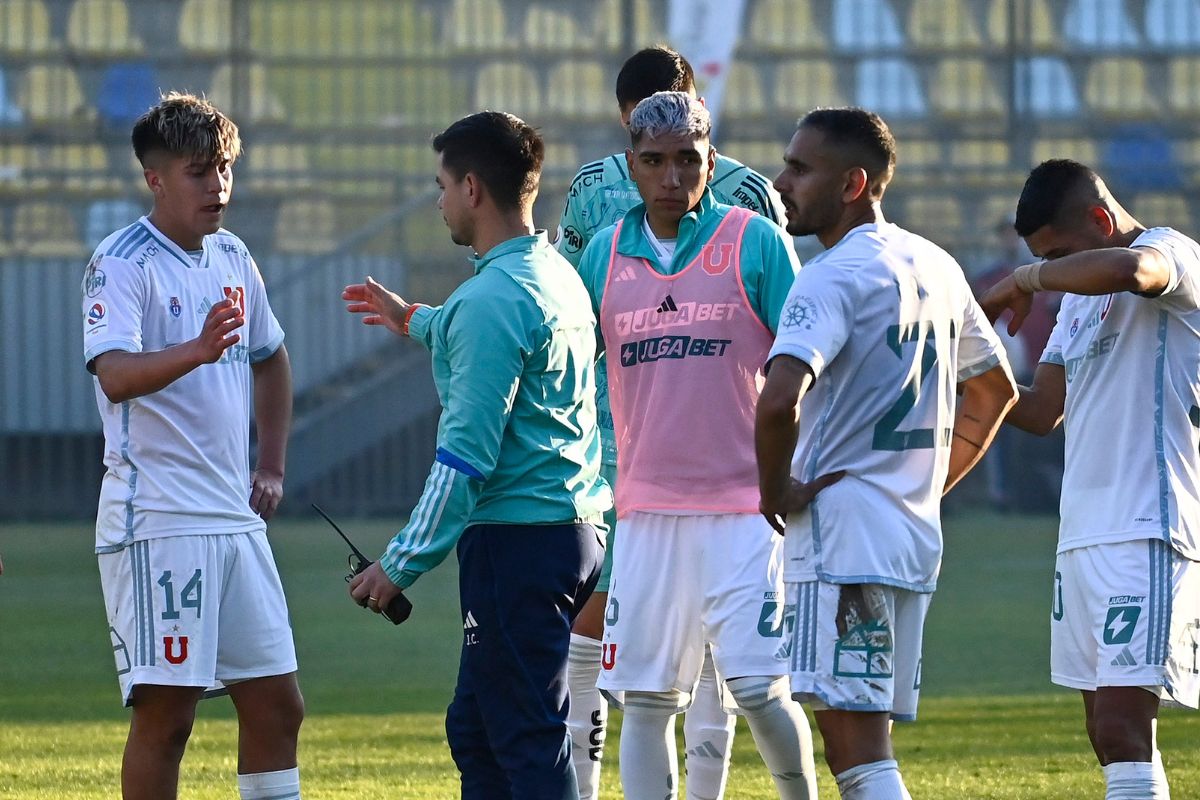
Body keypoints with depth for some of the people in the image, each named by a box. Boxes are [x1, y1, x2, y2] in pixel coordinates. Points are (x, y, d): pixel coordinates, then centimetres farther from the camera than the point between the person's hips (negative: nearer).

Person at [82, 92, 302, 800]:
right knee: (167, 713, -7)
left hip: (236, 520, 8)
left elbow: (270, 359, 29)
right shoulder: (123, 264, -11)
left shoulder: (232, 258, 12)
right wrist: (196, 351, -44)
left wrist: (272, 468, 21)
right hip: (156, 522, -7)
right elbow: (115, 374, -27)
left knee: (277, 703, 8)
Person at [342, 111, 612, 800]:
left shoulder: (492, 298, -18)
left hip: (517, 539, -10)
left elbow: (467, 453, -20)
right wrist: (415, 321, 51)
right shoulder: (559, 276, 12)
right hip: (576, 528, 10)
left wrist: (402, 563, -14)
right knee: (475, 730, 16)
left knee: (531, 741, -6)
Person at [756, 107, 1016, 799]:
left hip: (841, 537, -9)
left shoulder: (833, 277, -13)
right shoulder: (935, 268, 15)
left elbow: (780, 398, -28)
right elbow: (996, 390, 28)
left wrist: (775, 491, -12)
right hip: (919, 535, 9)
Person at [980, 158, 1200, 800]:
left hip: (1147, 531, -10)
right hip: (1081, 532, 10)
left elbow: (1127, 268, -33)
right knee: (1108, 739, 8)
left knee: (1121, 729, -17)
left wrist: (1024, 279, -19)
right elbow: (1042, 412, 23)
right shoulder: (1082, 299, 21)